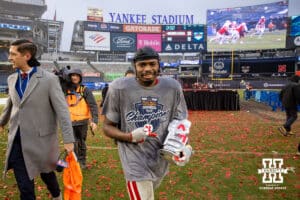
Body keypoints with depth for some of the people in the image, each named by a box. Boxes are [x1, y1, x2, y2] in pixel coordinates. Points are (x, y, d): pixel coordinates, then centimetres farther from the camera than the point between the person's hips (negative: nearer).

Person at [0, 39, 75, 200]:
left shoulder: (49, 79, -14)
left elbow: (62, 110, -15)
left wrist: (68, 139, -18)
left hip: (40, 139, -4)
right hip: (17, 140, 4)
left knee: (46, 172, 19)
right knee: (24, 186, 7)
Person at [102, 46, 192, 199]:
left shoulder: (173, 87, -5)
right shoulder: (119, 88, -13)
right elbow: (107, 126, -4)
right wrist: (131, 137, -22)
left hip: (162, 159, 4)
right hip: (136, 162, -4)